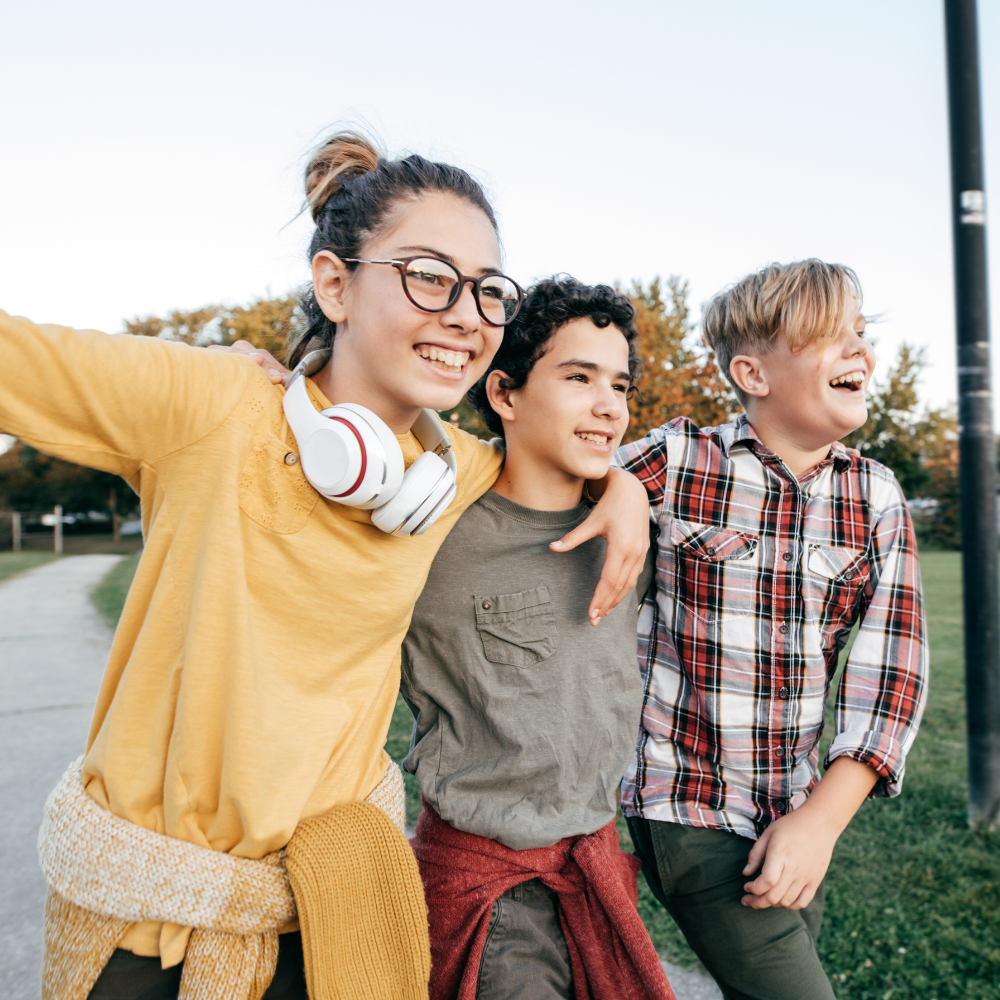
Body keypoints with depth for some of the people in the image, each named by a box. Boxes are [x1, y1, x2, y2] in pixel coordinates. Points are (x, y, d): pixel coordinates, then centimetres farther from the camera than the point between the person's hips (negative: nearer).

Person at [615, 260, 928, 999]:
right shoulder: (674, 463, -10)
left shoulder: (878, 499, 0)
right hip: (687, 811, -4)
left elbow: (893, 670, -2)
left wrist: (823, 817, -10)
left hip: (801, 813, 5)